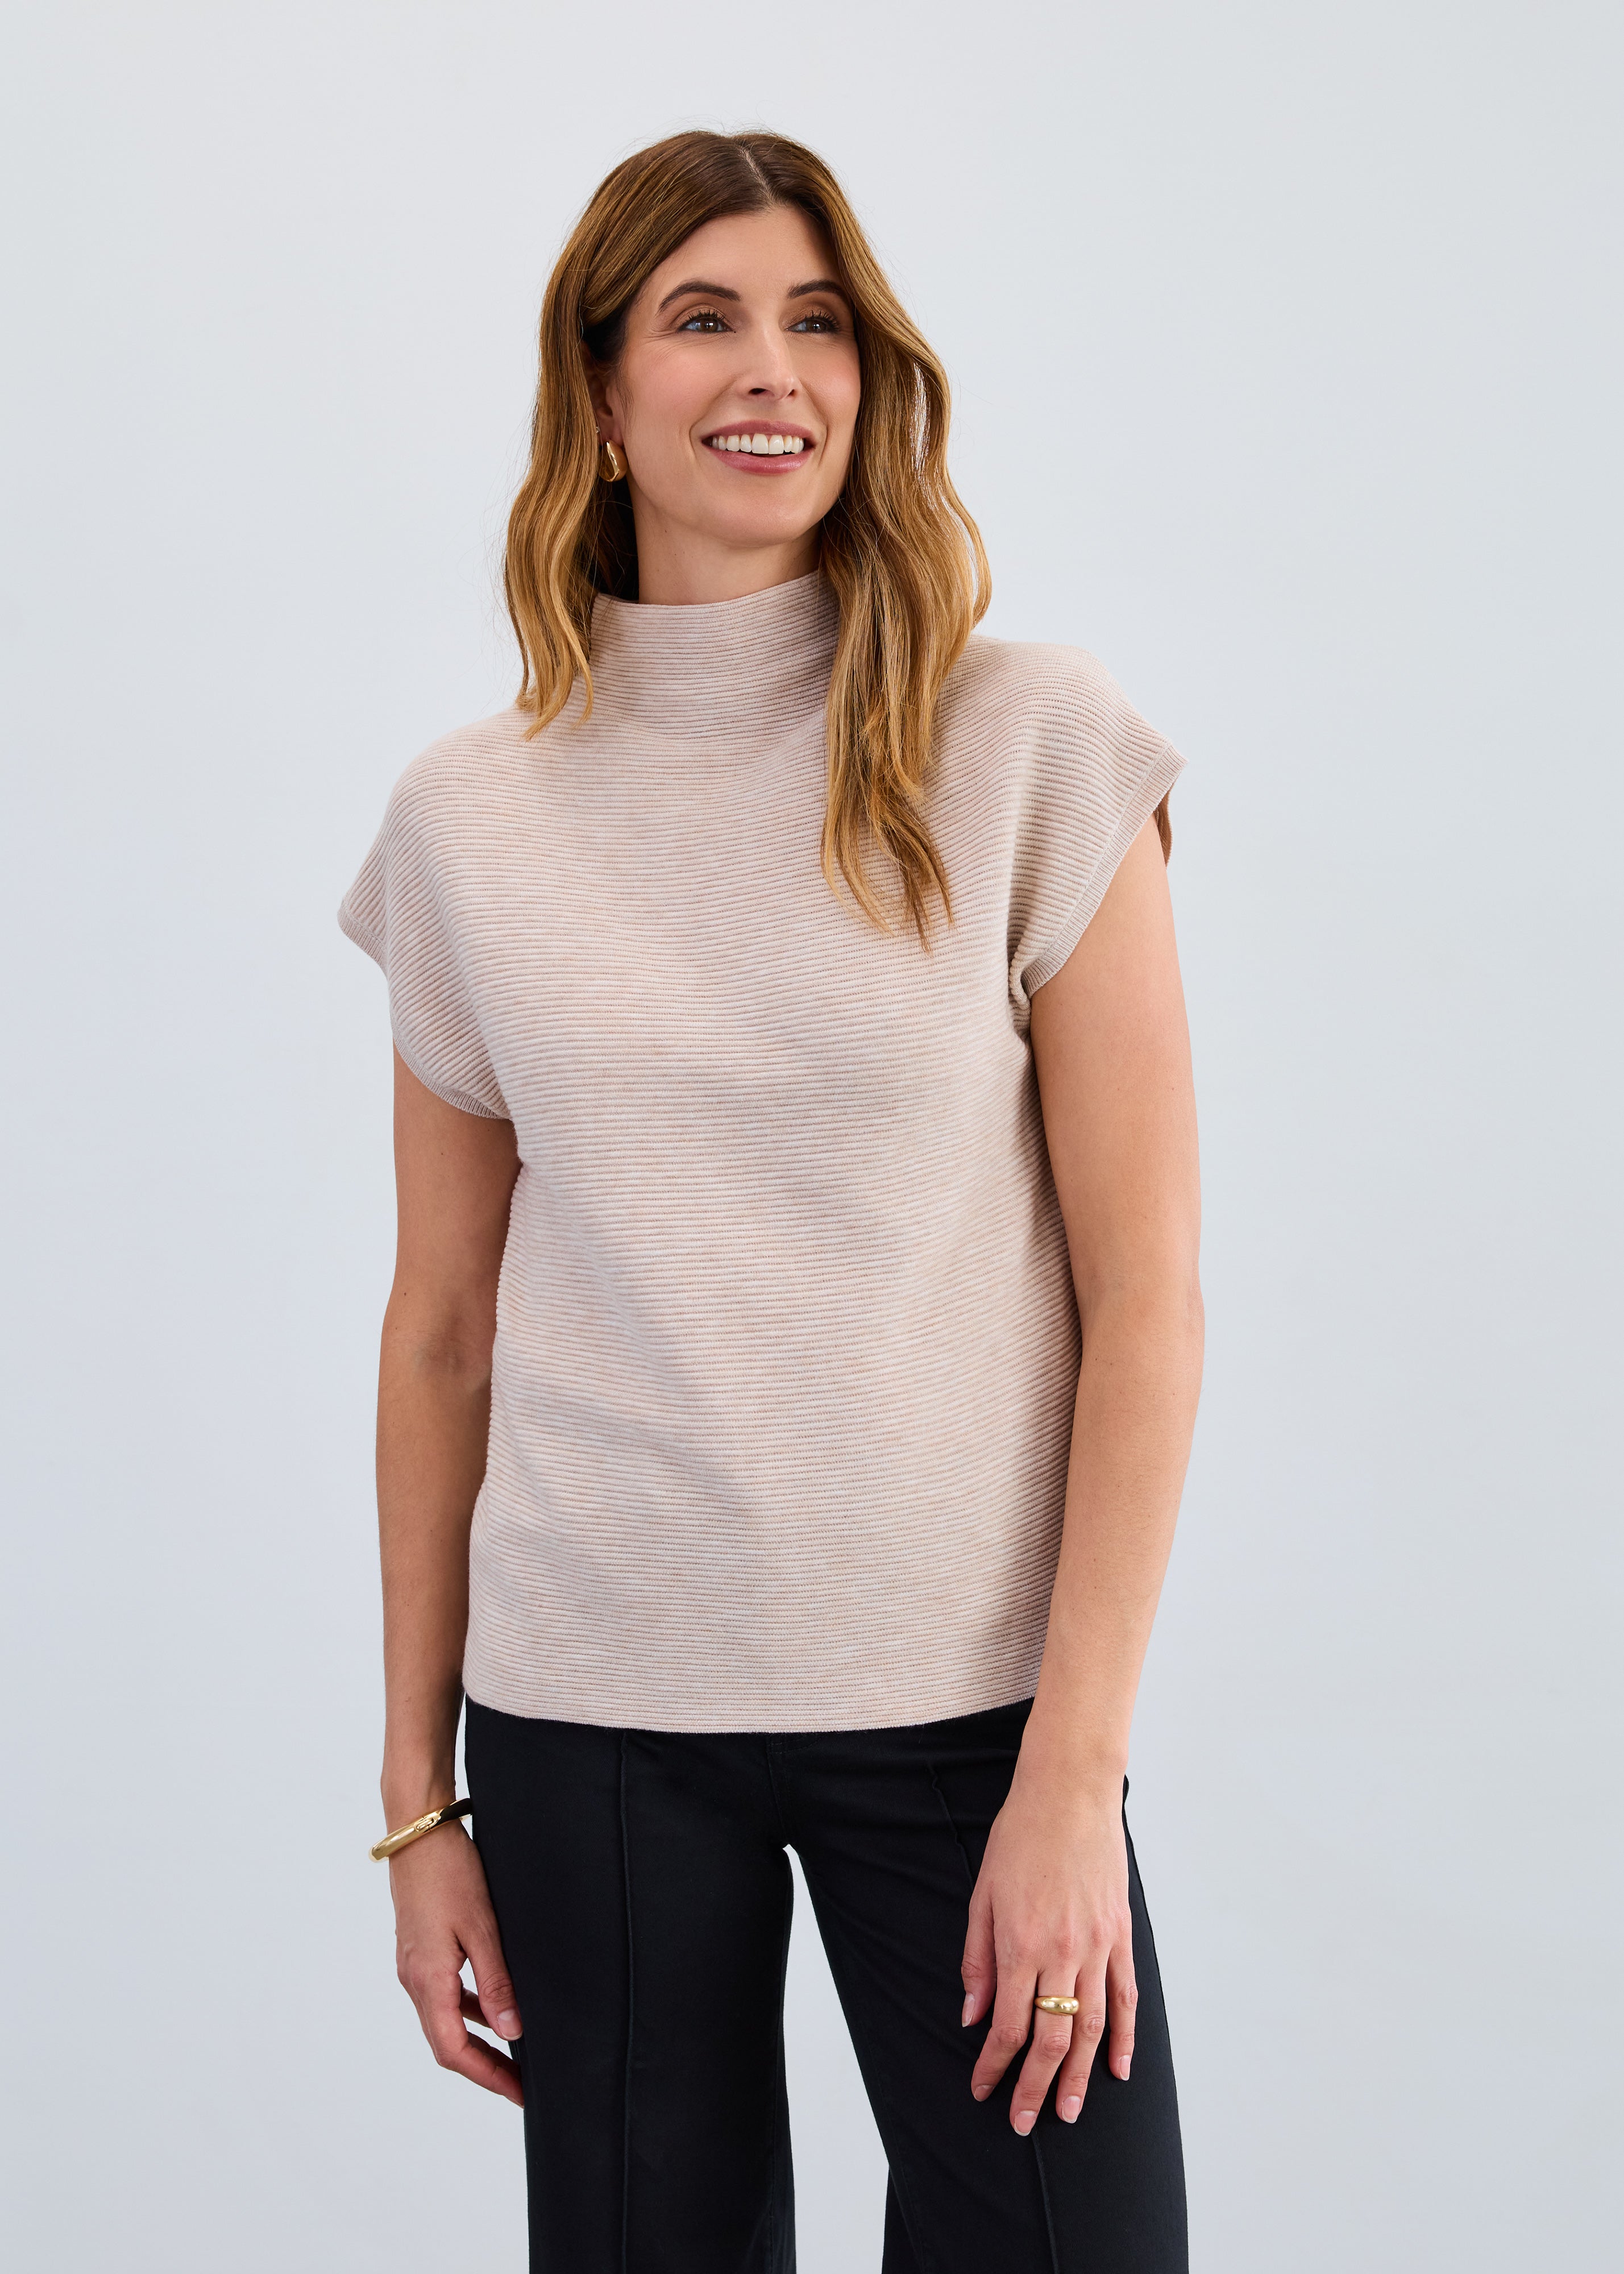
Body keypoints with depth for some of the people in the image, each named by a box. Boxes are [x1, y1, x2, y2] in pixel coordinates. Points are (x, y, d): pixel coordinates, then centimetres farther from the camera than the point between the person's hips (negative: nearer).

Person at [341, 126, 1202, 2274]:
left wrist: (1076, 1763, -10)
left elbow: (1144, 1290, -5)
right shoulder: (471, 819, 3)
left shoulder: (1035, 749, -3)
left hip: (967, 1698, -1)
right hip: (588, 1715, 2)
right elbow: (442, 1329, 7)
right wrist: (420, 1793, 7)